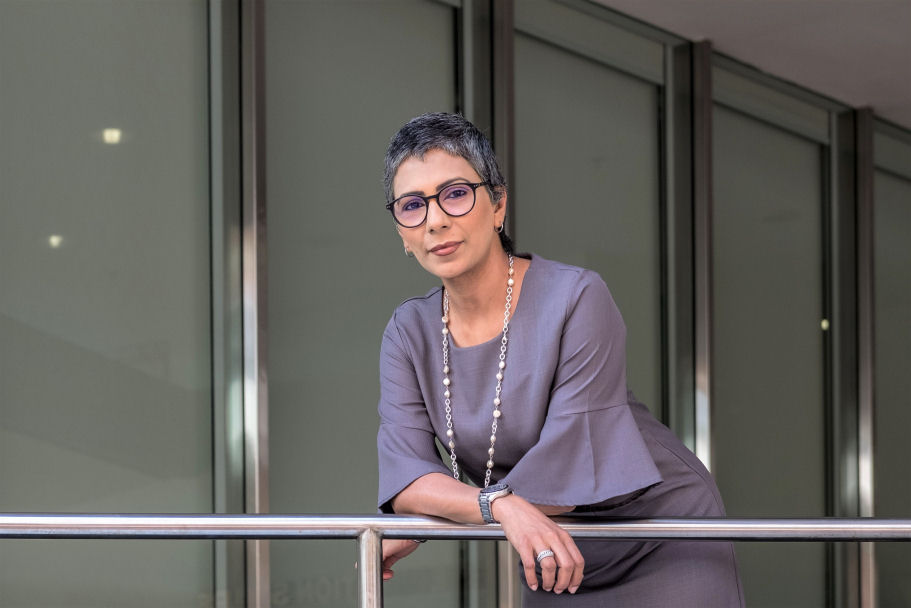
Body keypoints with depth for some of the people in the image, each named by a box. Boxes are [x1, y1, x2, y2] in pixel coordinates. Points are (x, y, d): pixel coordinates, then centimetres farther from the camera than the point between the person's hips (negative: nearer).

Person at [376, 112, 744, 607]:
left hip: (665, 550, -4)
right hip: (554, 561, 5)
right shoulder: (409, 333, -4)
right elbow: (405, 473, -14)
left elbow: (567, 466, -24)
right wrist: (502, 506, -36)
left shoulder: (576, 298, -21)